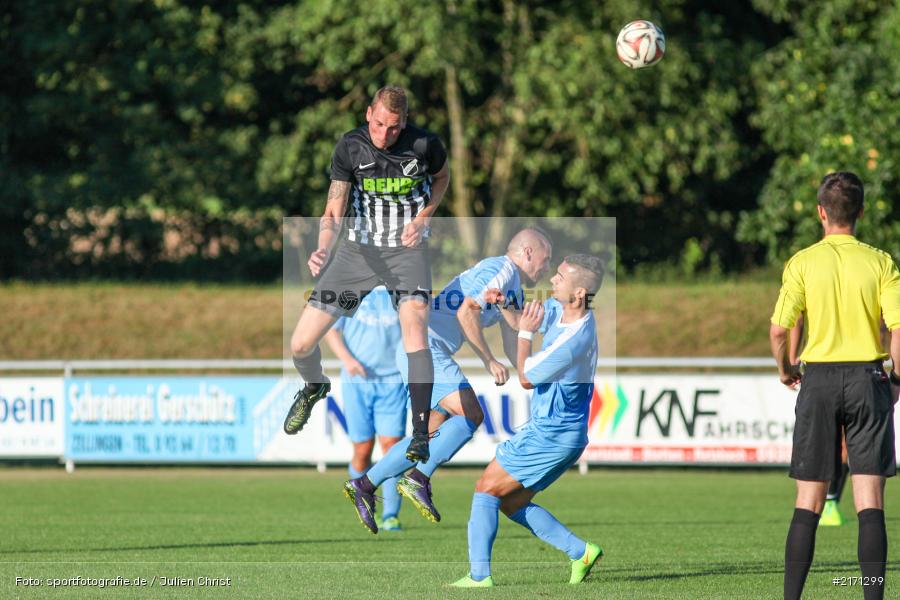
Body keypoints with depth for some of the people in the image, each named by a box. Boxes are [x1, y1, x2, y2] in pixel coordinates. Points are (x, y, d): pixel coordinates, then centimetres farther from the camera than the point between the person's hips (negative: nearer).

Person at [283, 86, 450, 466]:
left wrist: (422, 219, -4)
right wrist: (323, 249, -33)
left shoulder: (425, 145, -12)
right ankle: (314, 388, 36)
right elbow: (333, 212, -12)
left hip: (407, 249, -2)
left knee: (414, 322, -31)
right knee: (300, 345, -3)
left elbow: (442, 177, 12)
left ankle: (420, 435, -27)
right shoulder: (350, 147, -11)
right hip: (358, 249, 2)